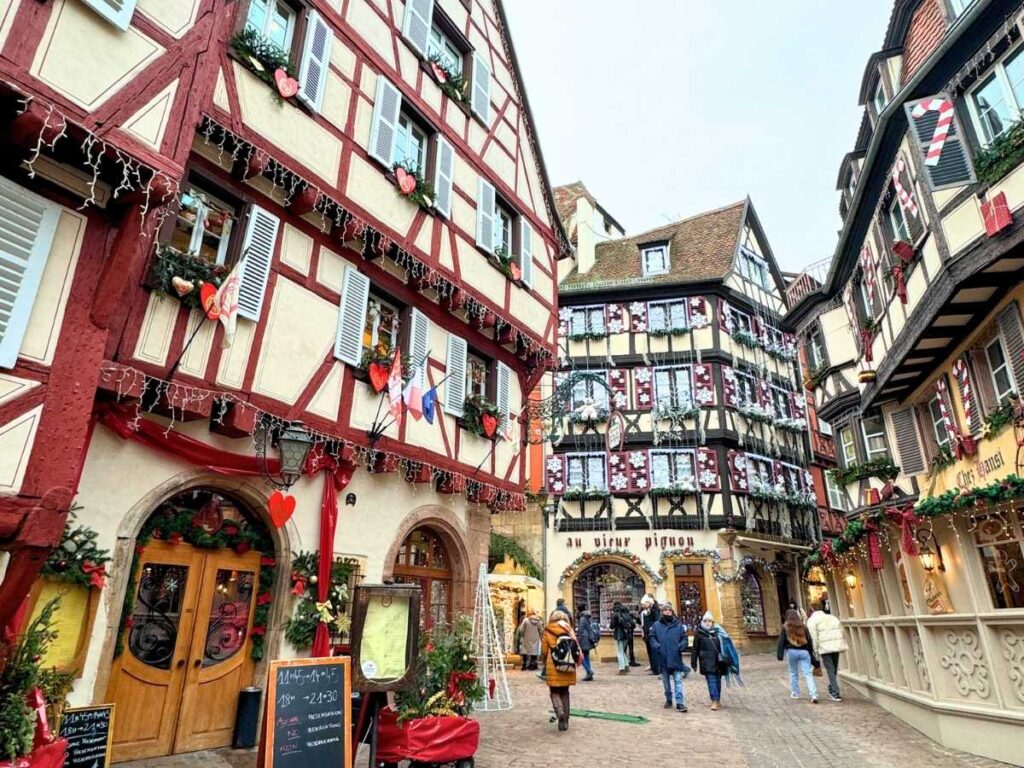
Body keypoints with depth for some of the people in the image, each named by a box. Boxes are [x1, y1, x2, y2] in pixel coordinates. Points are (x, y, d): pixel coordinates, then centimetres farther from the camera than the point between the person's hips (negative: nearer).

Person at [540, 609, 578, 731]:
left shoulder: (548, 632, -3)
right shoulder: (570, 632, 4)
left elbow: (544, 652, -1)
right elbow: (577, 649, 5)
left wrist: (544, 662, 18)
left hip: (554, 668, -3)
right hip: (568, 668, 3)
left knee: (555, 692, 8)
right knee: (565, 693, 16)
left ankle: (560, 711, -17)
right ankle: (565, 720, 16)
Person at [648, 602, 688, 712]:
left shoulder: (679, 625, -2)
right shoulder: (656, 625, -1)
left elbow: (685, 638, 2)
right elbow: (652, 638, 1)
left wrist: (681, 646, -14)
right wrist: (657, 646, -14)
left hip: (676, 658, -1)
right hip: (663, 658, 1)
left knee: (678, 681, -2)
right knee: (666, 681, 15)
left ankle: (680, 702, 3)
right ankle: (668, 700, 30)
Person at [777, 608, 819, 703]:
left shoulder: (786, 627, 0)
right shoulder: (803, 626, 6)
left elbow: (781, 641, -4)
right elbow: (809, 641, 8)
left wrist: (779, 654, -2)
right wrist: (811, 655, 16)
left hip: (792, 651, -1)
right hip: (804, 651, 2)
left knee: (793, 673, 14)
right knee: (807, 674, -2)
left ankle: (795, 693, 20)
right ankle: (814, 695, -14)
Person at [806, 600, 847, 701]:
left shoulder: (812, 620, 1)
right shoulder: (833, 617, 20)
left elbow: (813, 638, -7)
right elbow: (842, 633, 17)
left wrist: (815, 651, -3)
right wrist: (843, 646, 17)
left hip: (824, 648, -6)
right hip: (837, 646, 6)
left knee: (830, 671, 0)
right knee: (834, 670, 17)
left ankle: (836, 694, -2)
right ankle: (832, 691, 27)